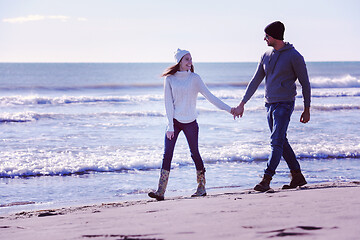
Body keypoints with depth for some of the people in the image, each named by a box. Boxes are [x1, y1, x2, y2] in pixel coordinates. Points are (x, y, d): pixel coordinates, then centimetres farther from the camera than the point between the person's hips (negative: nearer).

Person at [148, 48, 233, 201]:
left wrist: (228, 109, -8)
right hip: (174, 121, 0)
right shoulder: (169, 79, 0)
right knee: (167, 154, -7)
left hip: (190, 122, 0)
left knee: (195, 153, 3)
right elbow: (168, 102, -3)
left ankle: (201, 188, 17)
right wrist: (170, 126, -9)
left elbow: (209, 96, -1)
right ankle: (160, 191, -10)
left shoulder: (194, 78, 0)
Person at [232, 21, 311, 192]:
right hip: (269, 104, 7)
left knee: (276, 142, -14)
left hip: (284, 105, -7)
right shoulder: (266, 56, 11)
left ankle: (266, 180, -19)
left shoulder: (294, 56, -8)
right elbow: (255, 81, 15)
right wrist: (242, 104, 13)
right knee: (281, 142, 11)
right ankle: (297, 177, 21)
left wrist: (307, 110, -4)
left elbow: (305, 83, -4)